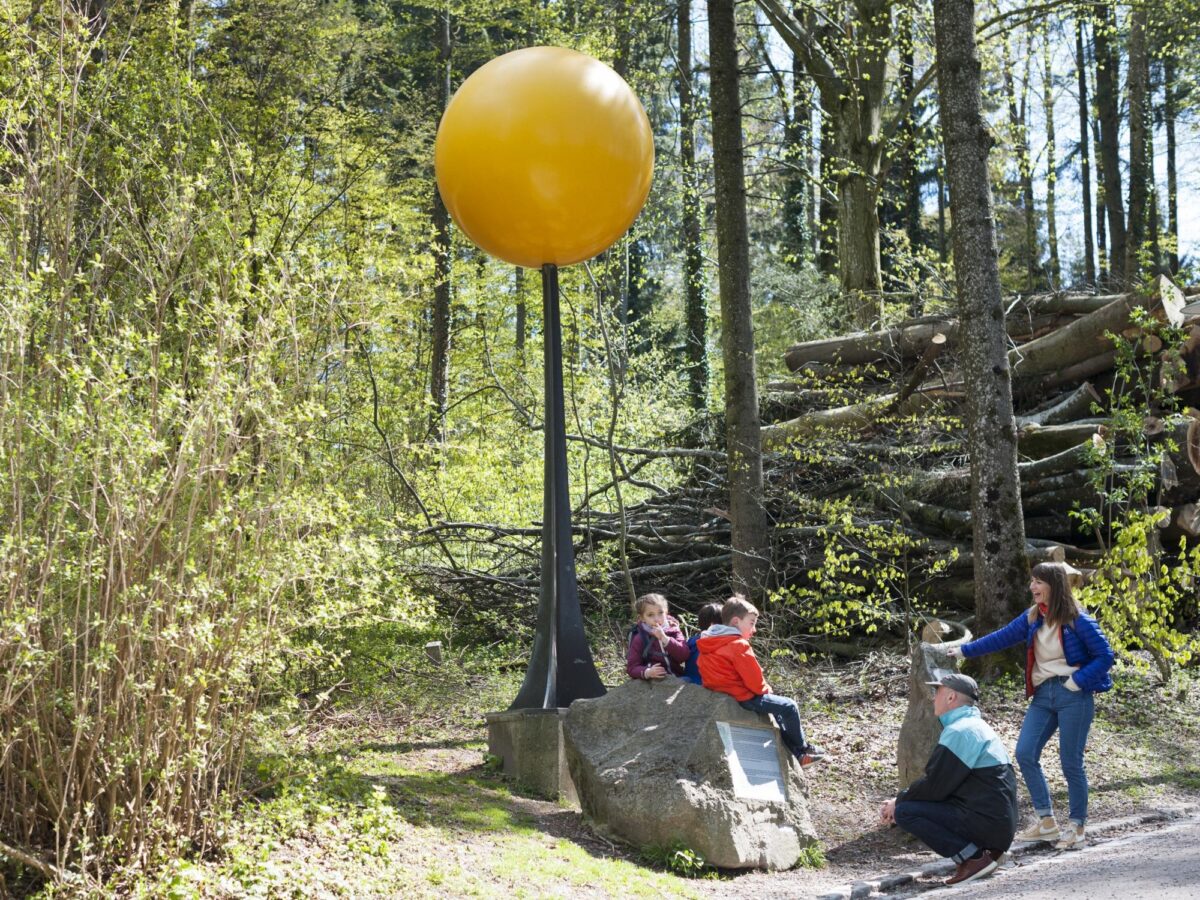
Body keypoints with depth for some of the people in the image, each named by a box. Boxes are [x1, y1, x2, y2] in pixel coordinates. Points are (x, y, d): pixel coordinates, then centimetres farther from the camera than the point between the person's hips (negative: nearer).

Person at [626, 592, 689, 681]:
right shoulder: (639, 639, 0)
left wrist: (664, 638, -16)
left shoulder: (673, 631, 5)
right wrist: (646, 672, -24)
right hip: (654, 683, 1)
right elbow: (632, 667, -3)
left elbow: (684, 656, -7)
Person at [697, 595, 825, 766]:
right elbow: (754, 679, -20)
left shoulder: (708, 646, 10)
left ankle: (796, 753, 25)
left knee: (775, 709, 26)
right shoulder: (738, 645, -19)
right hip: (744, 698, -10)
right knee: (789, 706, -2)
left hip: (723, 694, 10)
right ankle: (802, 748, 17)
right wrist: (766, 690, 5)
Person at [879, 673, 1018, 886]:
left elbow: (935, 786, -15)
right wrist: (901, 801, 10)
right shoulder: (976, 726, 19)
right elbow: (935, 780, 19)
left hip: (987, 823, -10)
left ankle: (973, 857, -11)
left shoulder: (959, 732, -14)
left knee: (905, 812, -12)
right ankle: (984, 850, 9)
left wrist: (899, 801, 1)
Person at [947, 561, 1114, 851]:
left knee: (1071, 763, -1)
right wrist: (965, 650, 14)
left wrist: (1078, 680, -16)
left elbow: (1105, 656, -9)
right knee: (1025, 754, -2)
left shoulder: (1077, 620, -11)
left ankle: (1076, 828, 14)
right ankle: (1046, 822, 9)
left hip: (1073, 696, -6)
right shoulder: (1032, 617, 8)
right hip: (1043, 694, 6)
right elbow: (1002, 637, 15)